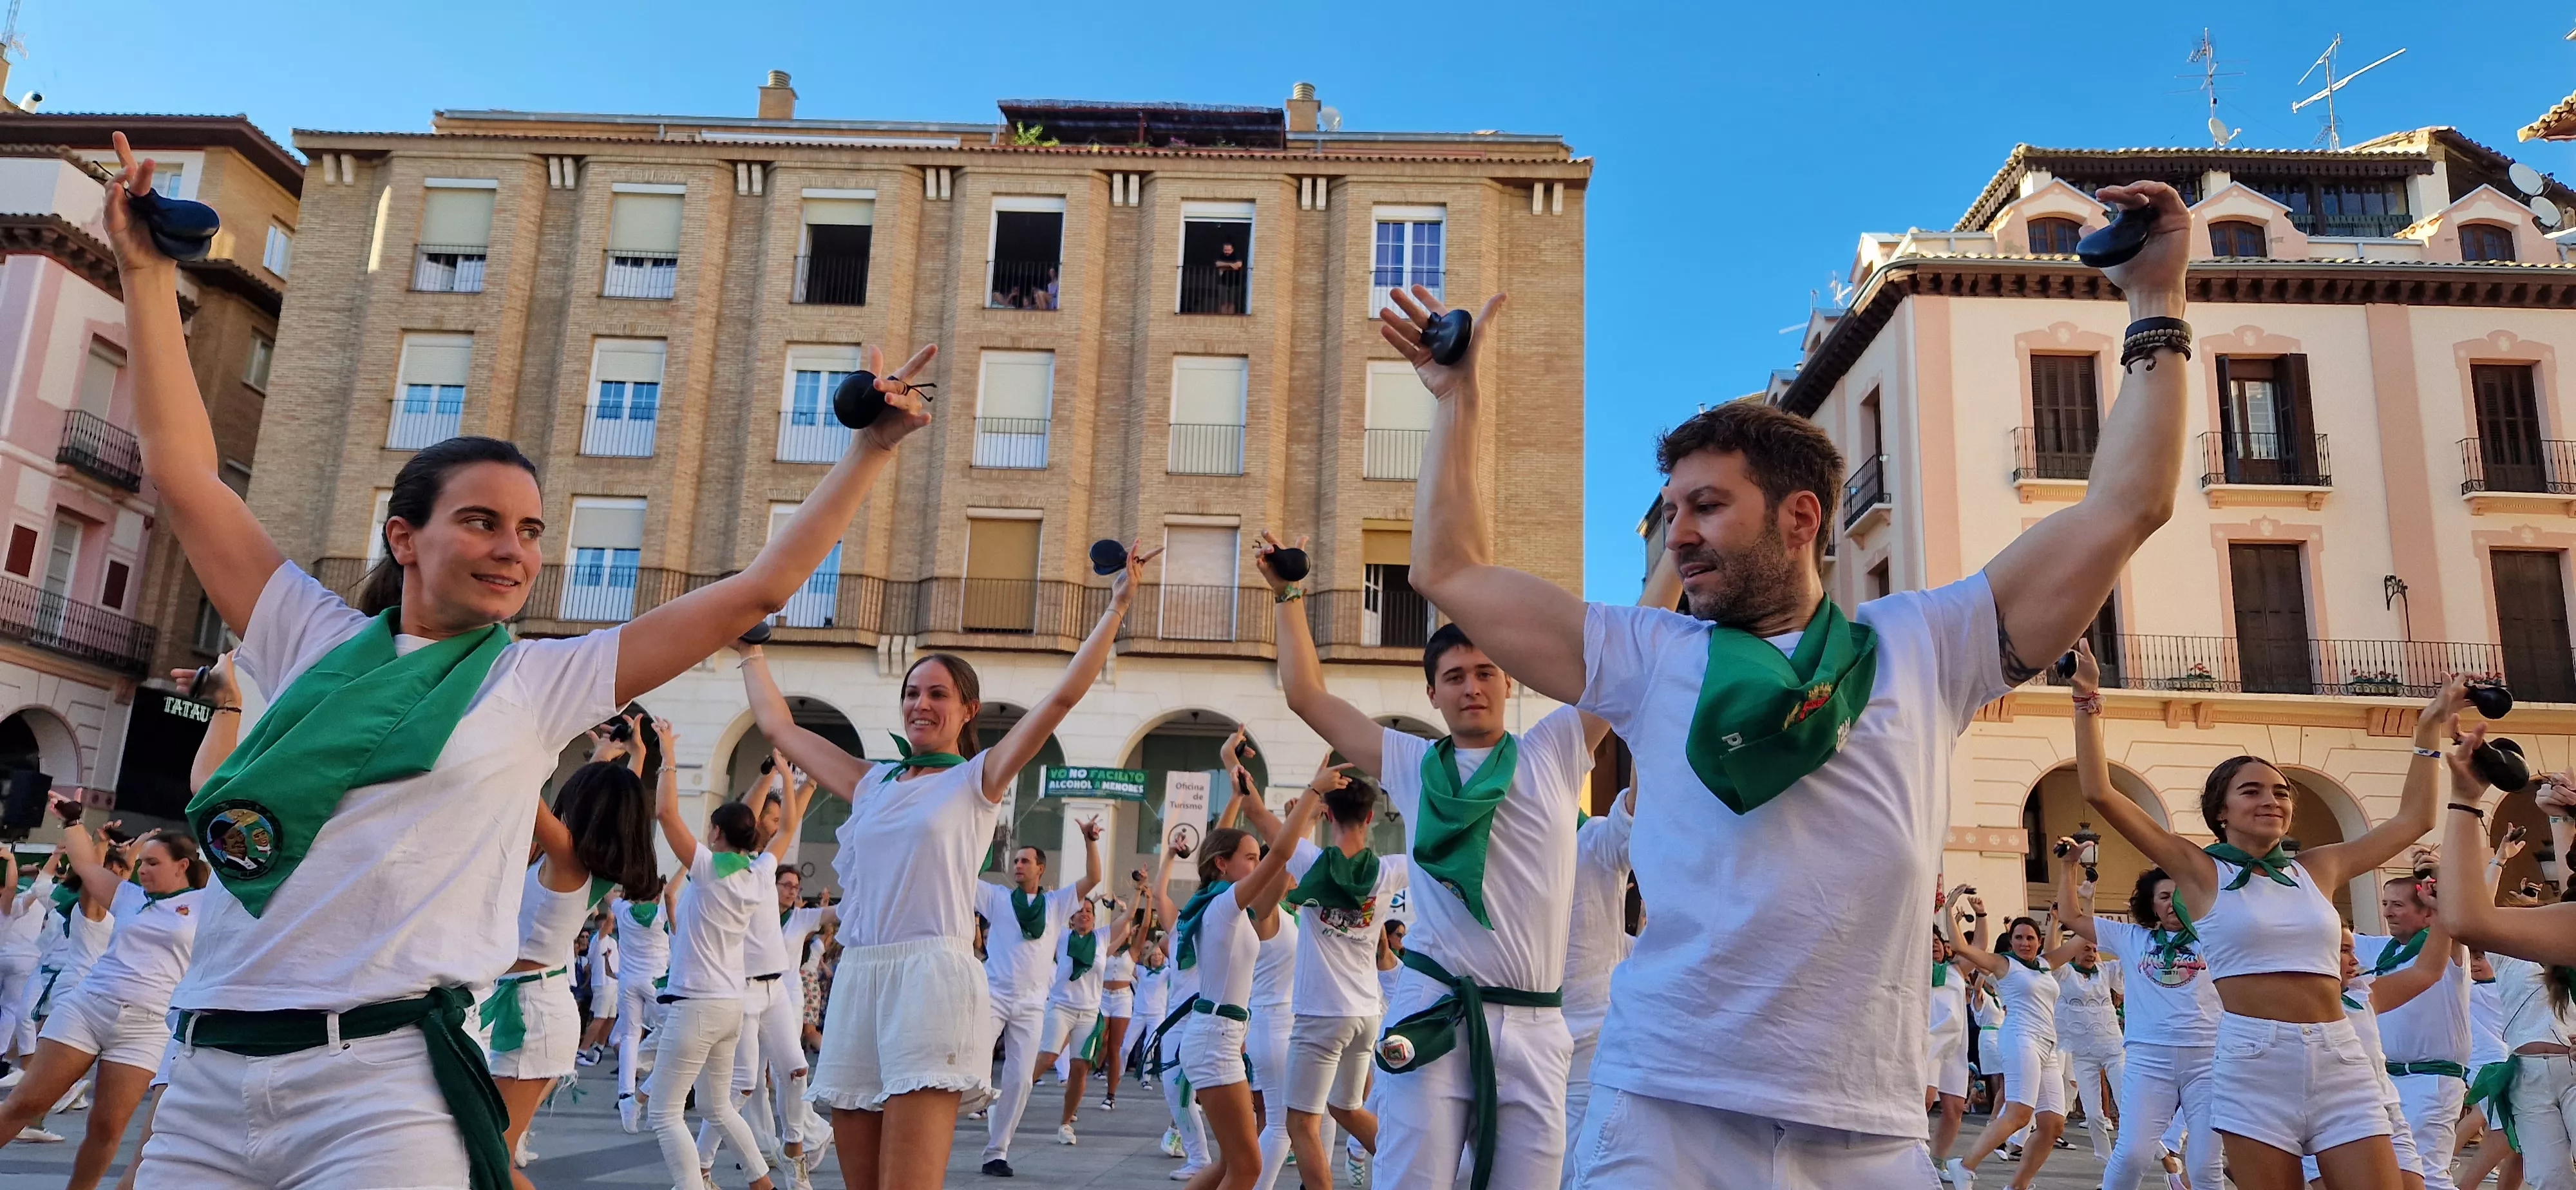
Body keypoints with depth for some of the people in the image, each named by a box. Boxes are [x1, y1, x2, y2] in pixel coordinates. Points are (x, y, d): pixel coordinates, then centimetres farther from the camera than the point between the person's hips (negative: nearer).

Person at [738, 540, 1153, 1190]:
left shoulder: (978, 778, 5)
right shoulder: (872, 782, 18)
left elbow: (1061, 697, -4)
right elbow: (778, 727, 24)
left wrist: (1117, 607, -8)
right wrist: (751, 651, 33)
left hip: (930, 976, -5)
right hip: (856, 979, 6)